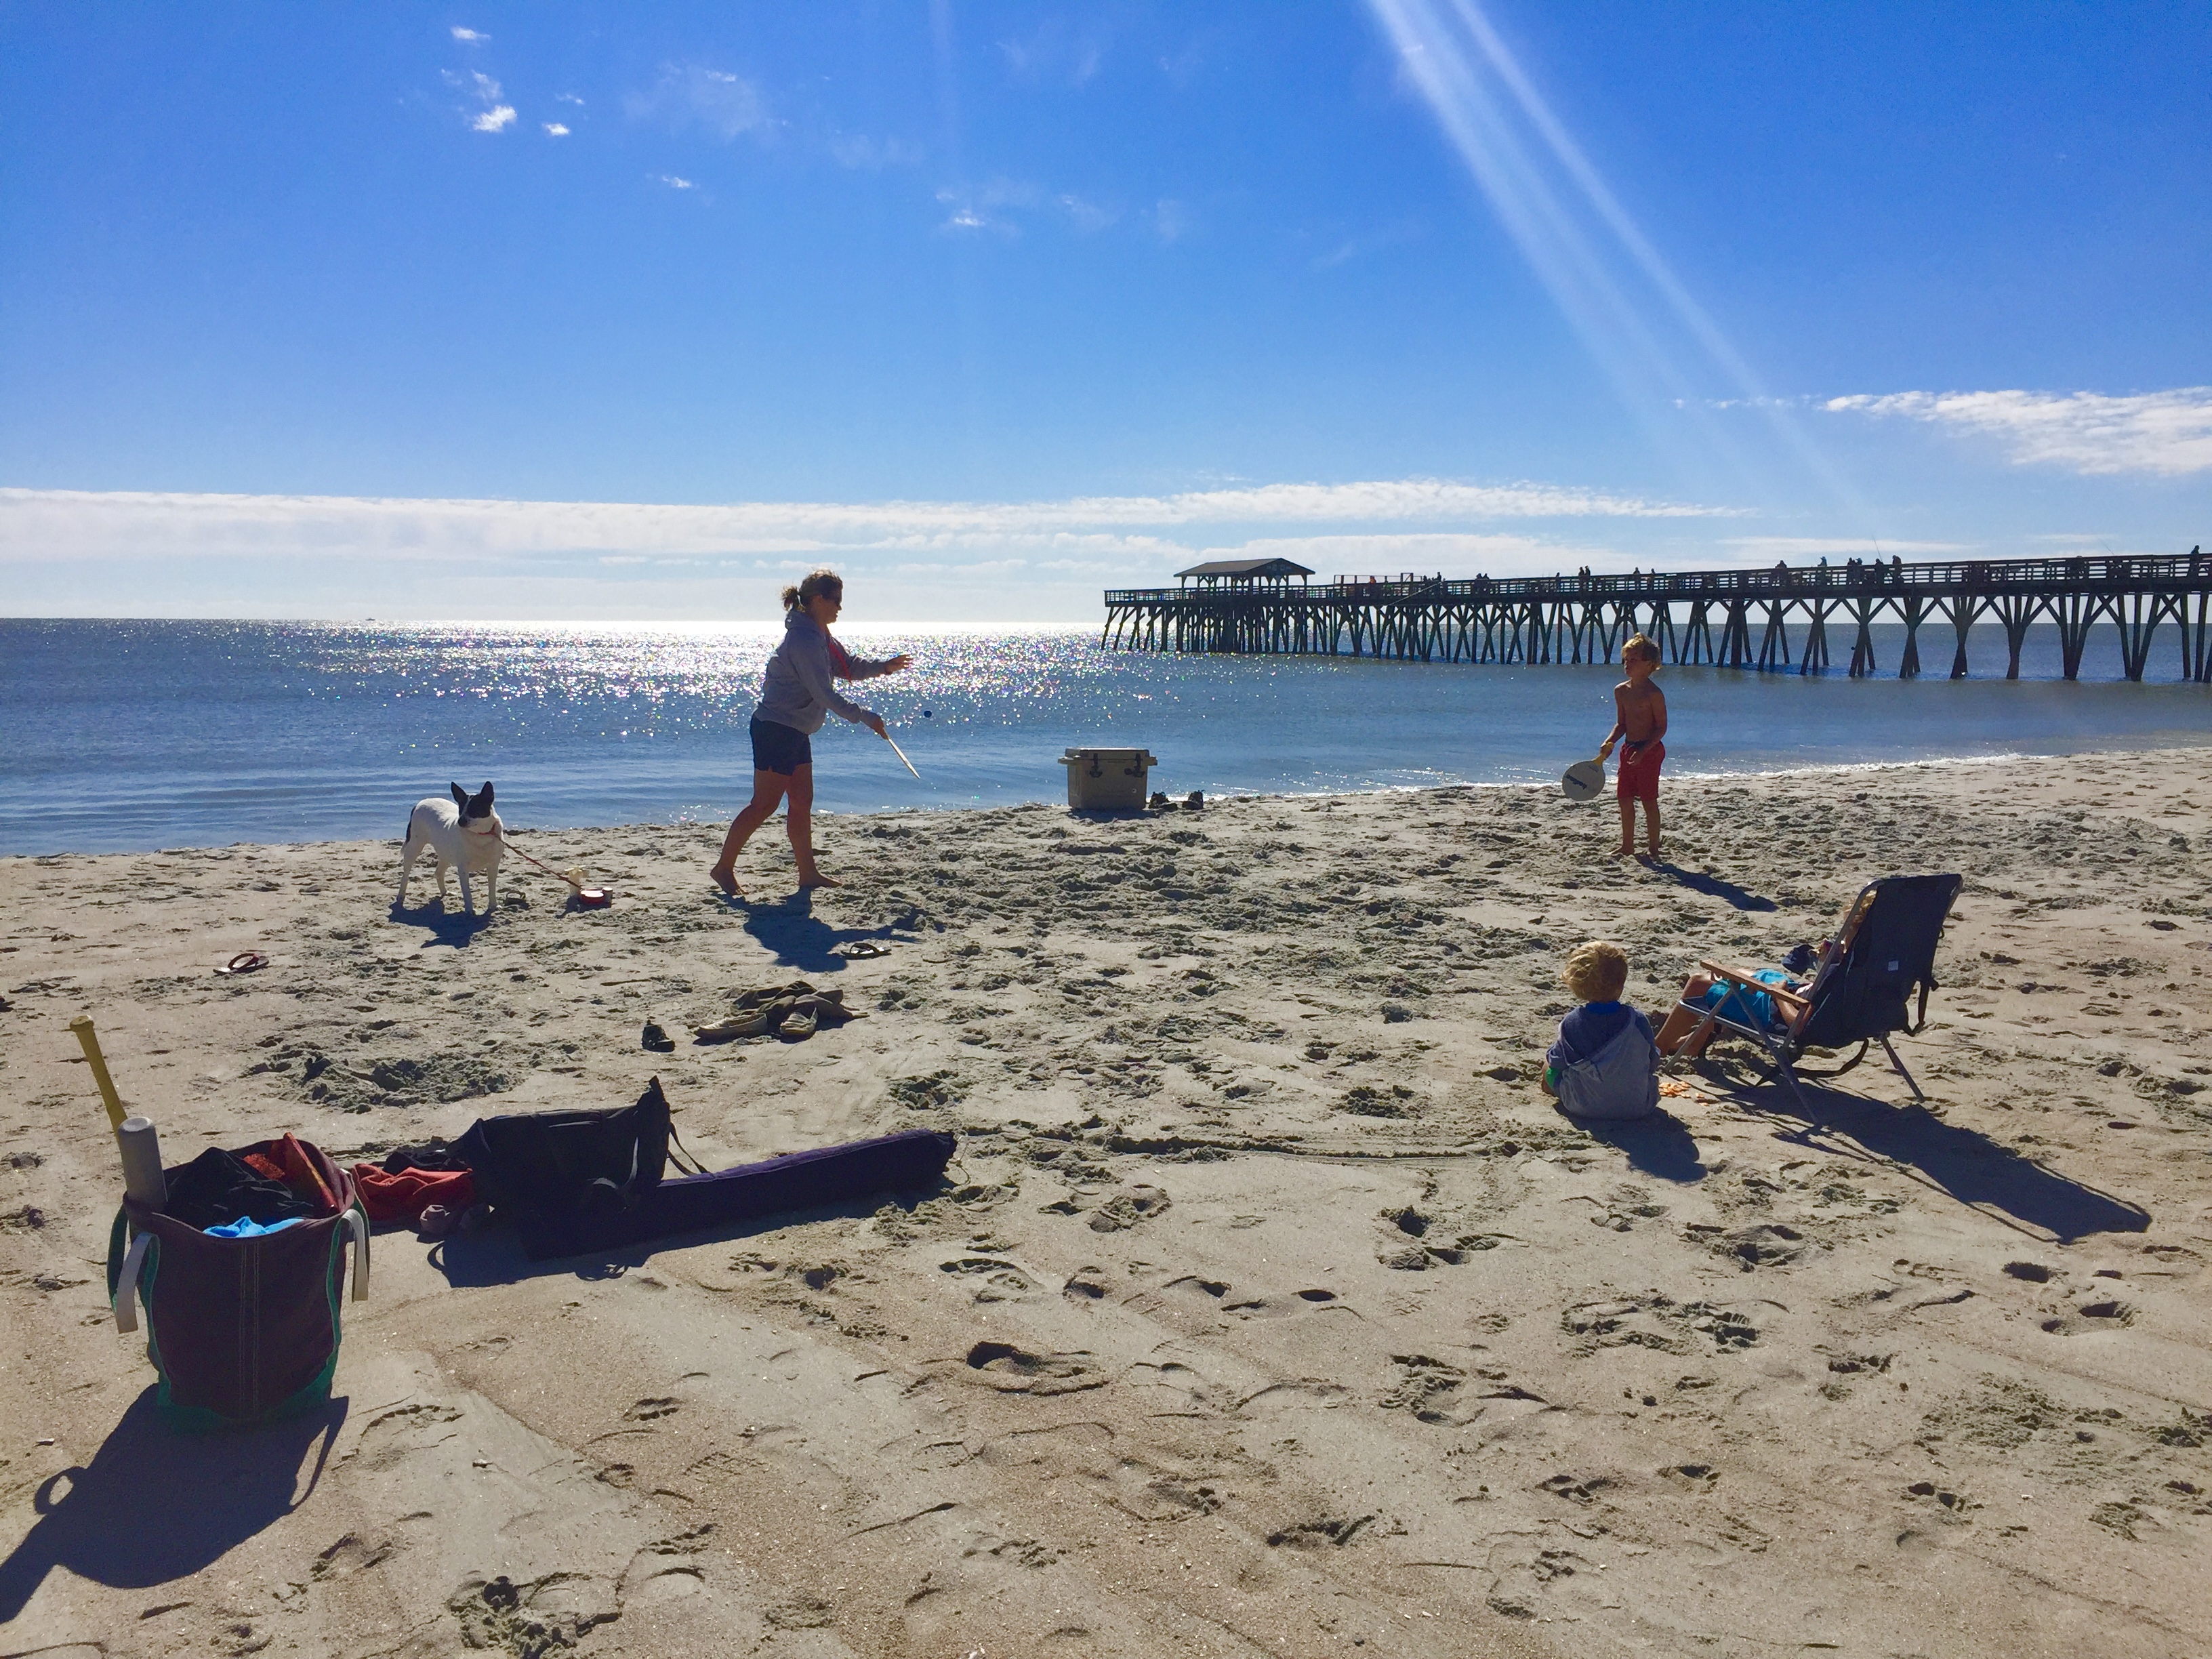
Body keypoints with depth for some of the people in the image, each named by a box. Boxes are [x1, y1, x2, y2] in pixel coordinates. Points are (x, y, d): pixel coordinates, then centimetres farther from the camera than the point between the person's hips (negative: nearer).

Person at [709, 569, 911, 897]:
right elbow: (824, 694, -22)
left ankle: (808, 873, 16)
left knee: (802, 802, 11)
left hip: (795, 731, 10)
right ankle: (723, 868, 1)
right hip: (775, 730, -10)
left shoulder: (819, 636, 12)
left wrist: (884, 666, 6)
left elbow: (847, 667, 21)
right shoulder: (804, 639, -20)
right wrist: (865, 718, -15)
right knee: (764, 805, -7)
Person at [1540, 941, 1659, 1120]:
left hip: (1583, 1108, 0)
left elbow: (1557, 1063, -3)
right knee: (1653, 1074, 34)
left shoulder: (1570, 1024, -17)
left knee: (1548, 1069, 24)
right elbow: (1653, 1062, -2)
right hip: (1639, 1107, 0)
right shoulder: (1638, 1021, -17)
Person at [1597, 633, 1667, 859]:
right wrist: (1609, 743, -1)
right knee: (1625, 799, 9)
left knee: (1649, 801, -1)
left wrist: (1643, 750, -22)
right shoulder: (1621, 691, 8)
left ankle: (1653, 849, 9)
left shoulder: (1654, 694, -13)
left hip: (1650, 751, -7)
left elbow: (1661, 728, -13)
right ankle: (1627, 847, 21)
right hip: (1628, 749, 7)